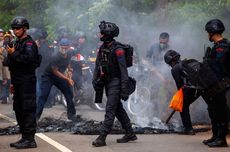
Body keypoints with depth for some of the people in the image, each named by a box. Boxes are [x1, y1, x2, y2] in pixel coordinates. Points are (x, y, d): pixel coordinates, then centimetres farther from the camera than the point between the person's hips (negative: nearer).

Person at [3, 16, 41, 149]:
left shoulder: (29, 43, -9)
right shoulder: (18, 43, 20)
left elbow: (29, 59, -26)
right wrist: (13, 82, 23)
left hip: (27, 82, -10)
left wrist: (14, 54, -19)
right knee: (19, 110, 11)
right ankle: (25, 137, 18)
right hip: (18, 82, 10)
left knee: (28, 110, -9)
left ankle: (30, 139, -8)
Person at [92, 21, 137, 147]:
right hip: (107, 83, 9)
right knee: (118, 109, 14)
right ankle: (130, 134, 24)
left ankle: (102, 138, -12)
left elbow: (123, 71, -18)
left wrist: (124, 90, -21)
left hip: (115, 82, -9)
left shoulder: (117, 50, -17)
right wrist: (95, 80, 1)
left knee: (110, 110, -10)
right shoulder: (102, 48, 8)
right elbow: (97, 66, 14)